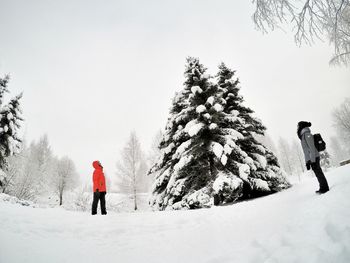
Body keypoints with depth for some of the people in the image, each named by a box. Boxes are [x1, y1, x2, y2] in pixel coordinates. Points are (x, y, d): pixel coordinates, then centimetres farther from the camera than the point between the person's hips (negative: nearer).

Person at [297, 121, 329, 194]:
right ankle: (323, 188, 18)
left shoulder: (307, 134, -9)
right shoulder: (303, 136, 18)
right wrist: (307, 162, 19)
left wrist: (312, 160, -19)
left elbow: (312, 148, -16)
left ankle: (324, 187, 3)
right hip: (311, 159, 9)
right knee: (318, 173, 12)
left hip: (314, 158, -9)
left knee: (318, 172, -4)